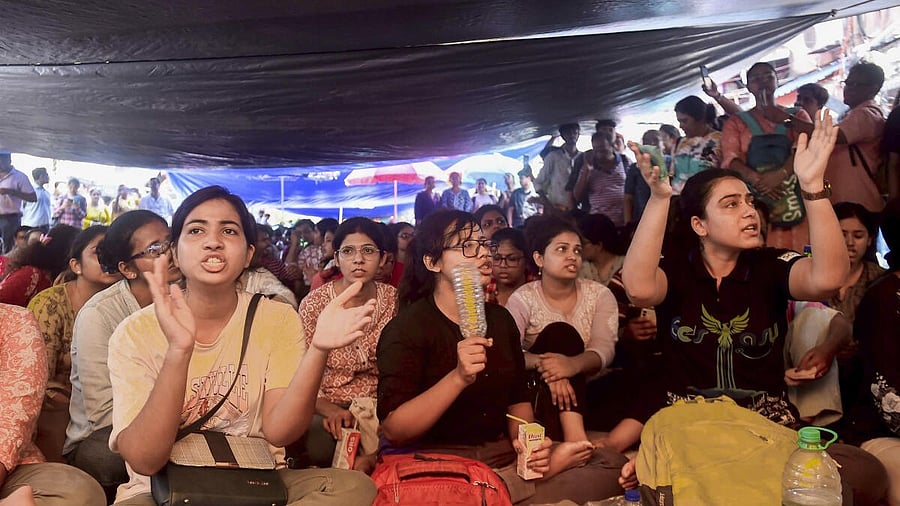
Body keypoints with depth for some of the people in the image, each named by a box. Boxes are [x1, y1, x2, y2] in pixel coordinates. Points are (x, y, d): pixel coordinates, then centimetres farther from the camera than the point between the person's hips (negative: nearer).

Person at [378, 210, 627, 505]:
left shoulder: (501, 319, 8)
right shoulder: (406, 328, -11)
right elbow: (393, 430, -19)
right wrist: (458, 377, -31)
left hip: (502, 453, 4)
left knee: (610, 463, -6)